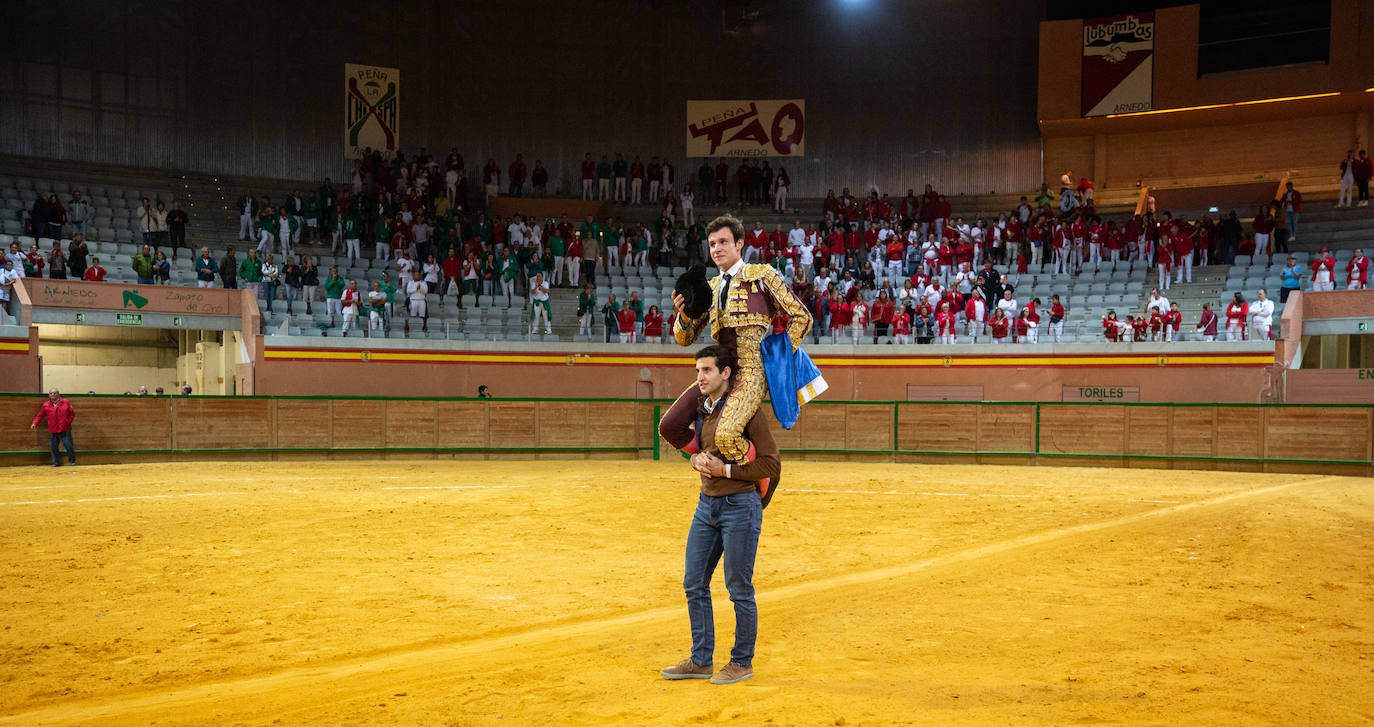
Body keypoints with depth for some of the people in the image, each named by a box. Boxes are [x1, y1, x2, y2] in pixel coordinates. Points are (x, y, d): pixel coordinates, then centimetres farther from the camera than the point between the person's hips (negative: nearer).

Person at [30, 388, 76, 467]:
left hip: (65, 430, -2)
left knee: (68, 445, -3)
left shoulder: (66, 402, 3)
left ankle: (72, 460, 15)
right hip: (52, 431, 2)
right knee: (53, 447, 2)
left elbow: (72, 414, 8)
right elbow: (40, 416, 11)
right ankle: (56, 462, 15)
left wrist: (69, 420, -7)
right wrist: (35, 423, -2)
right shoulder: (46, 405, 7)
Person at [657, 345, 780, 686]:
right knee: (694, 584, 10)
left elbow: (772, 464, -12)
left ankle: (742, 661, 15)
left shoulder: (746, 408, -11)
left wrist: (725, 469, -16)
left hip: (740, 506, -7)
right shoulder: (701, 408, 9)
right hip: (707, 504, 8)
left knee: (739, 589, 1)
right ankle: (701, 661, 21)